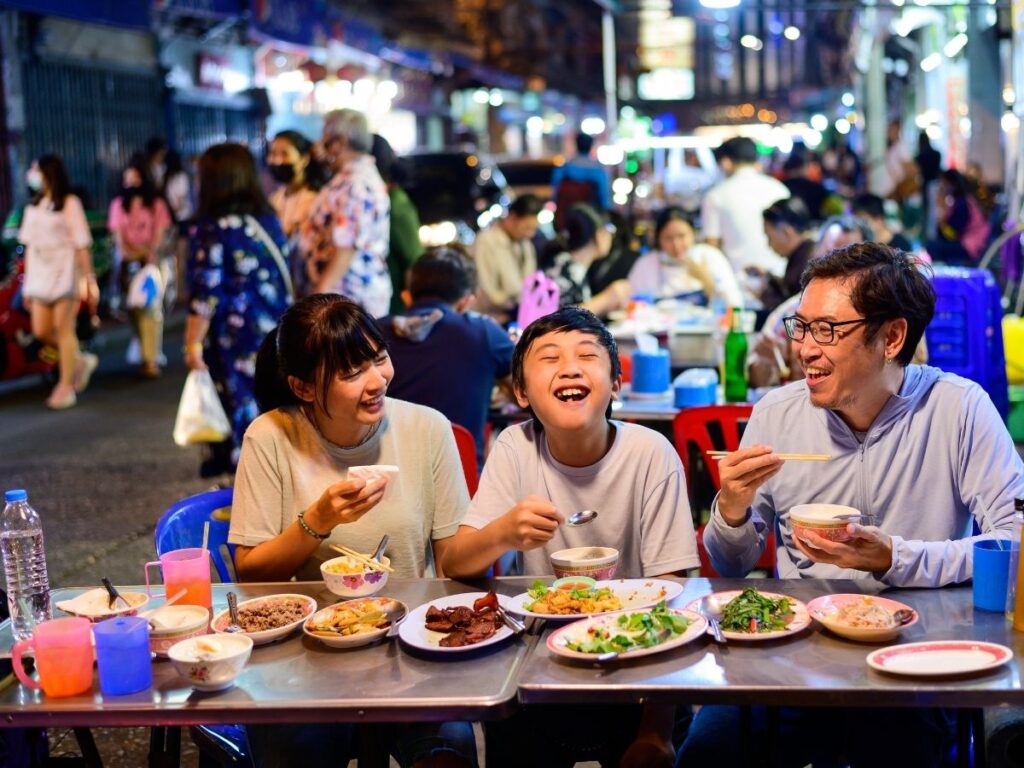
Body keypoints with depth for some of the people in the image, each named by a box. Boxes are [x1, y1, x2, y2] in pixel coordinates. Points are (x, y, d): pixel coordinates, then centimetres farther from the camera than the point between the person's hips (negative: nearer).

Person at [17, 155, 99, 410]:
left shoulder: (69, 203, -5)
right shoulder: (33, 206, 13)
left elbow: (82, 244, -7)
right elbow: (29, 245, 14)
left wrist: (89, 279, -10)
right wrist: (27, 283, 13)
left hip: (65, 274, -6)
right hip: (40, 274, 6)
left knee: (63, 328, -5)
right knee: (41, 331, 2)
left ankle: (66, 386, 5)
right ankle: (81, 361, 24)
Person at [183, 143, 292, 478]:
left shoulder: (212, 229, -12)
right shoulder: (268, 219, 6)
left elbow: (206, 295, -14)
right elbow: (281, 277, 10)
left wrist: (193, 343, -8)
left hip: (235, 338, -6)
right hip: (274, 334, 6)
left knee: (242, 416, 2)